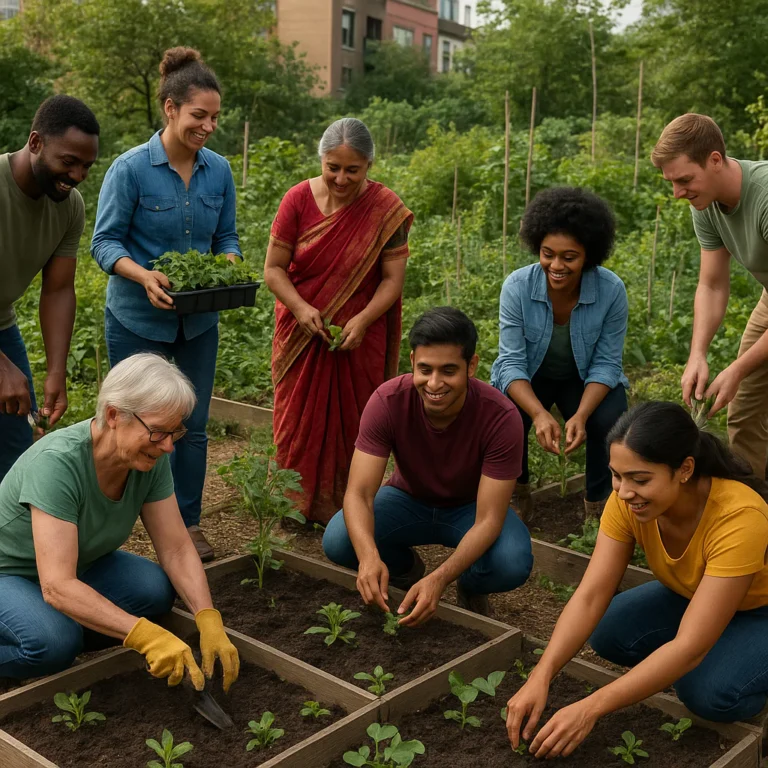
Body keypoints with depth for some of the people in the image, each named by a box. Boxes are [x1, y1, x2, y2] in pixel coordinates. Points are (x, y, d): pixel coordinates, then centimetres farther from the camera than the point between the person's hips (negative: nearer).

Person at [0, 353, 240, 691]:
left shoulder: (151, 459, -16)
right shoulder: (57, 462, -36)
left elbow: (177, 549, -12)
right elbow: (58, 586, -40)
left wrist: (210, 623, -26)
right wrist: (146, 636, -48)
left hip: (80, 566, 7)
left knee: (157, 590, -19)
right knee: (54, 643, -34)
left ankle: (65, 629, 2)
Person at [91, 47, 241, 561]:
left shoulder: (219, 171, 1)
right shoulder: (131, 168, -12)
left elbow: (227, 237, 8)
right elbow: (105, 241, -11)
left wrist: (230, 268, -15)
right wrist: (144, 275, -29)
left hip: (199, 320, 4)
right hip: (138, 320, -4)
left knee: (193, 426, 11)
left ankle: (189, 524, 25)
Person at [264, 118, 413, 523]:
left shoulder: (385, 208, -8)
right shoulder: (299, 199, -6)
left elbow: (393, 278, -8)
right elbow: (273, 267, -4)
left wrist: (362, 320, -23)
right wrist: (300, 308, -20)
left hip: (359, 337, -1)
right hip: (302, 333, 1)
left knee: (351, 426, 7)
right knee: (299, 423, 8)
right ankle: (294, 509, 23)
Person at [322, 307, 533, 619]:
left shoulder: (501, 417, -31)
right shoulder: (388, 401, -28)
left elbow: (488, 519, -31)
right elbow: (358, 493, -30)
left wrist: (439, 579, -47)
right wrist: (369, 556, -52)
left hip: (470, 508, -1)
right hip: (408, 498, 2)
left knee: (513, 564, -34)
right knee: (337, 541, -27)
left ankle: (471, 588, 5)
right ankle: (406, 570, 8)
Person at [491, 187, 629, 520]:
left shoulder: (611, 290, -23)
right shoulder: (517, 286, -24)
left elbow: (605, 364, -17)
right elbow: (512, 362, -23)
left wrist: (580, 415, -34)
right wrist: (540, 414, -40)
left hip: (584, 379, 0)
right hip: (529, 379, 0)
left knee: (610, 419, -29)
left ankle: (598, 500, 1)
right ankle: (517, 489, 4)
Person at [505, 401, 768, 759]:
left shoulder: (739, 516, -39)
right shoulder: (627, 500, -23)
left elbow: (691, 646, -41)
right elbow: (590, 597, -25)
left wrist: (590, 709, -44)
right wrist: (541, 677, -40)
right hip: (691, 596, 5)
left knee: (710, 692, -32)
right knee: (611, 632, -20)